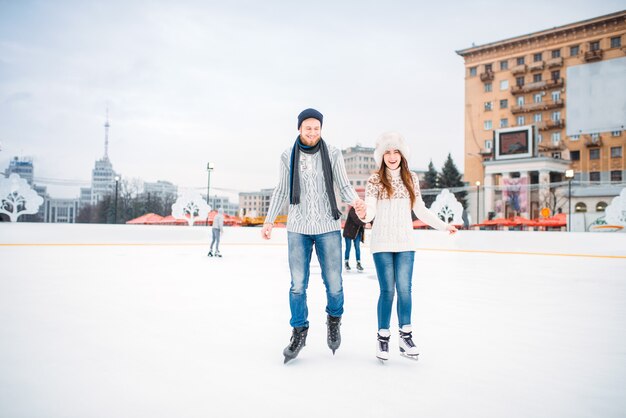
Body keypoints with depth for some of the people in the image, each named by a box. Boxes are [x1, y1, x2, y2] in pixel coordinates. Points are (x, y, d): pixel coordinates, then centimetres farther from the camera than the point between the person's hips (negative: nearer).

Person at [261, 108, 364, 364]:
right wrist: (269, 220, 2)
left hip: (328, 227, 0)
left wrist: (355, 201, -20)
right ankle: (299, 332, 19)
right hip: (298, 229, 1)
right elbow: (282, 191, 8)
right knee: (298, 284, 1)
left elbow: (344, 186, 1)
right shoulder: (288, 156, 3)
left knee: (333, 283, 3)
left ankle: (334, 320, 32)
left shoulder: (333, 154, 0)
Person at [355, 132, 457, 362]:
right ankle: (383, 337, 14)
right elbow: (370, 210, -12)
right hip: (382, 243, -2)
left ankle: (406, 336, 14)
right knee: (387, 290, -1)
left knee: (404, 289, 0)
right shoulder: (375, 180, -3)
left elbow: (420, 210, 13)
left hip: (405, 243, 3)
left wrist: (443, 225, 16)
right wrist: (363, 214, -34)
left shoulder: (411, 178, 7)